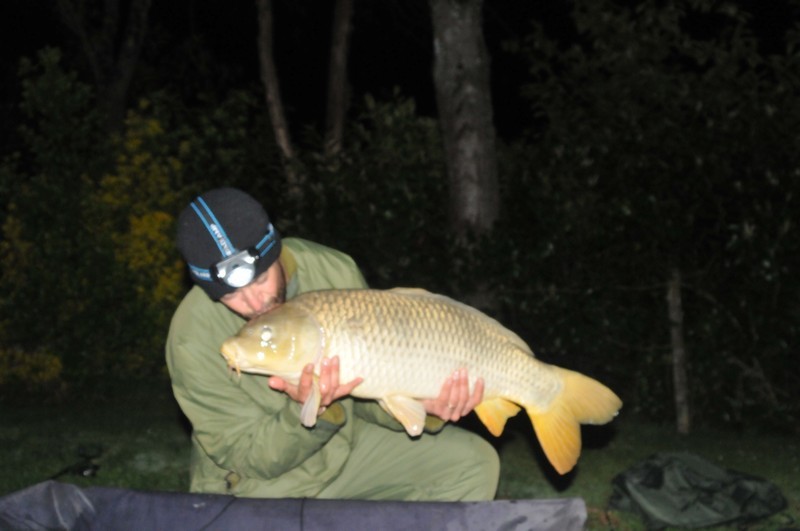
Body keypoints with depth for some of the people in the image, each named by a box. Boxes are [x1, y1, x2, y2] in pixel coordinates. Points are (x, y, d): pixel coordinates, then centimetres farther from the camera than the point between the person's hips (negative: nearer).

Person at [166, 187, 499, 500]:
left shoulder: (333, 271, -15)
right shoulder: (193, 340, -25)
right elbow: (249, 458, -21)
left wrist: (422, 408, -26)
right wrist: (306, 411, -39)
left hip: (344, 444, 5)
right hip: (253, 486, -4)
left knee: (473, 464, -4)